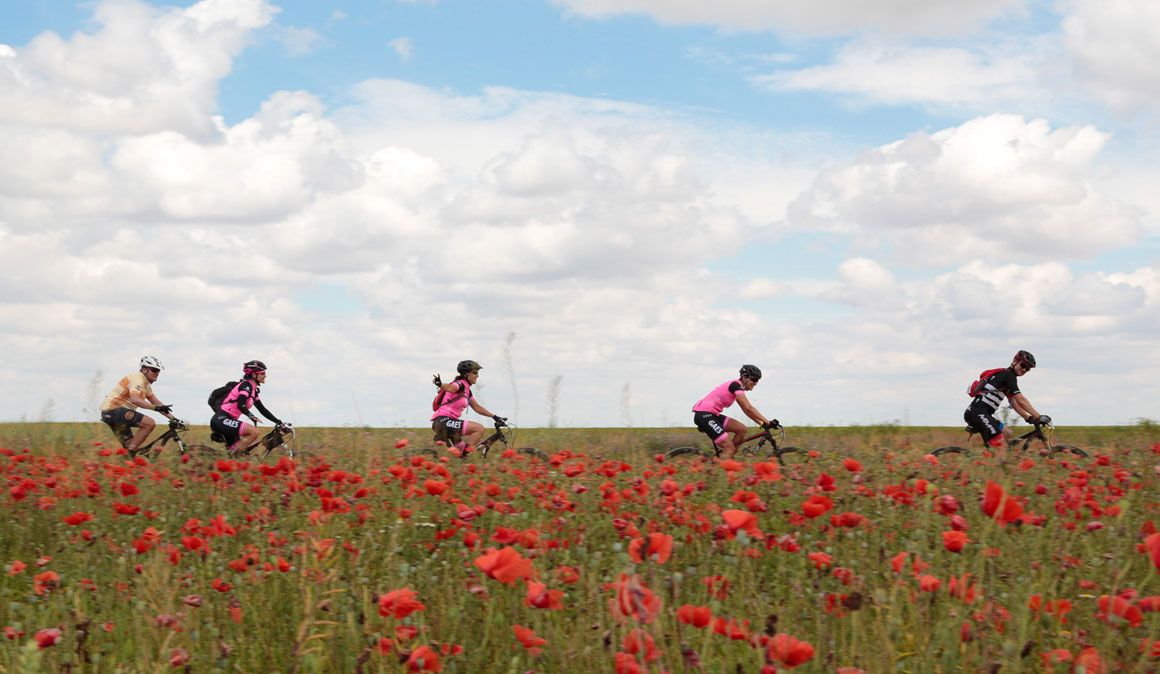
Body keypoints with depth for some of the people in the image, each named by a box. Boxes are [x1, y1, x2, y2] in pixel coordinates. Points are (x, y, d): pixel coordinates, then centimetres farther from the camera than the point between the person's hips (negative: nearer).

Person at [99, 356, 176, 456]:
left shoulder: (146, 383, 18)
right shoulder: (137, 377, -14)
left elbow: (156, 402, 19)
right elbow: (134, 399, -29)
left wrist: (173, 418, 12)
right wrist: (156, 408, -36)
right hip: (114, 409, -11)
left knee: (129, 445, 11)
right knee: (150, 423, -19)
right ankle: (131, 453, -20)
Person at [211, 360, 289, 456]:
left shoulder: (254, 390, 18)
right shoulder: (246, 385, -10)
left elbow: (262, 410, 21)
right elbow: (240, 405, -24)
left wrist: (279, 422, 16)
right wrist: (251, 416, -35)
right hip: (221, 420, -10)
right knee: (254, 432, -23)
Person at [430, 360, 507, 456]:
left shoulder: (467, 390, 18)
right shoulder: (460, 384, -11)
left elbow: (477, 407, 25)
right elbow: (450, 388, -34)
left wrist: (495, 417, 22)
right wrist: (440, 385, -57)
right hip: (444, 421, -10)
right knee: (479, 429, -17)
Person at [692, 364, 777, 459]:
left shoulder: (736, 386, 17)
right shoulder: (736, 385, -12)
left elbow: (747, 410, 20)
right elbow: (748, 408, -20)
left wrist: (762, 423, 11)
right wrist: (767, 422, -21)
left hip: (711, 415, 10)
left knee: (741, 429, 4)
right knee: (730, 448, -13)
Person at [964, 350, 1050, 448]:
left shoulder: (1007, 376, 23)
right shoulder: (1008, 375, -7)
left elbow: (1013, 403, 22)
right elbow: (1021, 400, -14)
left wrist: (1029, 418, 12)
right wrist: (1039, 417, -15)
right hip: (978, 413, -10)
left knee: (1007, 434, 18)